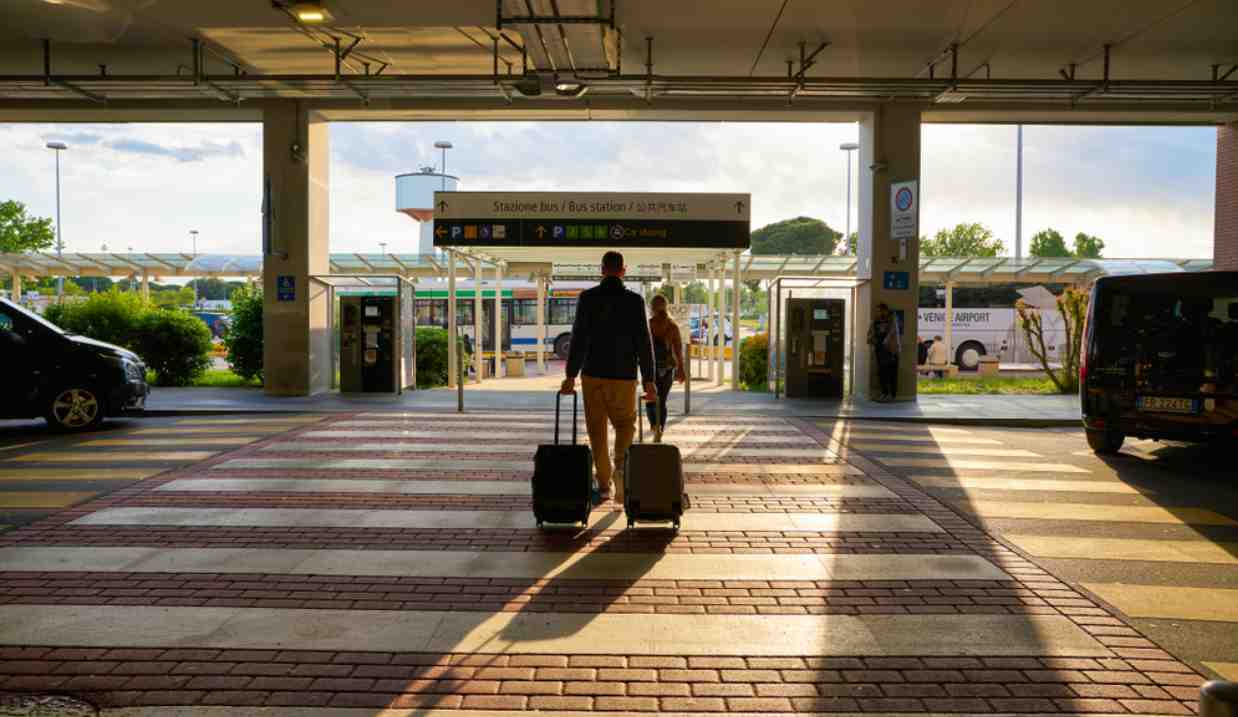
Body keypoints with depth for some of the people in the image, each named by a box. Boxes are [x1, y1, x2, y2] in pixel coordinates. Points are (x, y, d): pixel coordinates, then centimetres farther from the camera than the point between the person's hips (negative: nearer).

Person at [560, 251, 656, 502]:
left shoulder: (587, 298, -3)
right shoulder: (634, 300, -5)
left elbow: (578, 338, -4)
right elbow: (643, 342, -6)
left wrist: (571, 375, 1)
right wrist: (649, 380, -2)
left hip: (593, 374, 1)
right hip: (623, 376, -1)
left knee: (597, 430, 11)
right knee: (625, 424, 16)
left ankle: (604, 484, 14)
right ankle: (620, 466, -9)